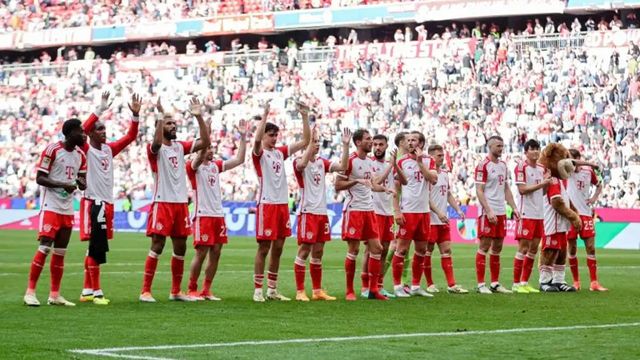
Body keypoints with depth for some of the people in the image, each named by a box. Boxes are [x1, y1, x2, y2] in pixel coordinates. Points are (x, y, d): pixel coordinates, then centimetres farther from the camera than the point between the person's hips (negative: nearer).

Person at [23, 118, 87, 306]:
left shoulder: (80, 155, 10)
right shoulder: (52, 150, -11)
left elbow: (82, 183, 17)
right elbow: (39, 178, -12)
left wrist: (81, 183, -8)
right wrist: (62, 184, -23)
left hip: (68, 208, 7)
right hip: (51, 205, -7)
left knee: (60, 251, 7)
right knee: (44, 247, -13)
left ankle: (54, 294, 11)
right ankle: (30, 292, -9)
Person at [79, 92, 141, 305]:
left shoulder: (109, 149, 14)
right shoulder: (85, 150, -6)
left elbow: (130, 137, 14)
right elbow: (81, 130, -25)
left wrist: (135, 115, 0)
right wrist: (100, 110, -30)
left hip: (107, 203, 8)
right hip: (92, 203, -8)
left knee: (96, 249, 11)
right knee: (97, 249, -10)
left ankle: (87, 291, 18)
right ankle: (96, 292, -8)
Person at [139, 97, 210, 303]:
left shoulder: (180, 146, 12)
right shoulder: (155, 148, -5)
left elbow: (205, 142, 3)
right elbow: (157, 141, -30)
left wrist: (199, 117, -6)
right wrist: (161, 116, -32)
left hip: (181, 203, 6)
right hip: (162, 203, -6)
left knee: (180, 248, 9)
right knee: (157, 246, -9)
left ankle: (176, 291, 18)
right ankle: (145, 291, -6)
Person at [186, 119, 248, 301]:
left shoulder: (216, 165, 15)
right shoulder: (193, 166, -4)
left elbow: (239, 160, 12)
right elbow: (200, 157, -26)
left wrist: (243, 137, 5)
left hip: (218, 215, 7)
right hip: (203, 215, -7)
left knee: (216, 253, 5)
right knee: (201, 253, -7)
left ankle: (206, 290, 12)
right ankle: (192, 290, 3)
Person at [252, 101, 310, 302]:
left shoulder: (280, 152, 14)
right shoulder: (259, 153, -3)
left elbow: (305, 141, 13)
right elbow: (257, 139, -27)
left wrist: (305, 117, 4)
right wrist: (265, 115, -29)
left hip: (283, 204, 6)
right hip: (267, 204, -6)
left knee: (278, 248, 9)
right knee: (264, 248, -5)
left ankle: (272, 289, 15)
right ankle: (258, 290, -1)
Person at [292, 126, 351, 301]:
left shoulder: (322, 162, 13)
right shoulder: (299, 162, -6)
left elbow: (342, 167, 2)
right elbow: (302, 164, -31)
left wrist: (345, 145, -4)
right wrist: (310, 143, -30)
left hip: (322, 212, 7)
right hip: (307, 212, -7)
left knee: (318, 252, 10)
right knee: (304, 250, -6)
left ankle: (317, 290, 15)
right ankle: (300, 291, -3)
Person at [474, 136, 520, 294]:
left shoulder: (503, 165, 15)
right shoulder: (483, 165, -8)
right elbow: (479, 191, -12)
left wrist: (514, 208, 10)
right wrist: (489, 211, -19)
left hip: (501, 212, 7)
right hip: (488, 213, -7)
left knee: (497, 248, 9)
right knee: (484, 247, -5)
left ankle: (495, 283, 14)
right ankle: (481, 284, -3)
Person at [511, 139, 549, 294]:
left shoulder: (542, 168, 14)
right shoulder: (521, 167, -8)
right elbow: (522, 189, -16)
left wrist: (547, 182, -1)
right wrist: (542, 183, -18)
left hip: (539, 214, 8)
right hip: (526, 214, -8)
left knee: (534, 249, 8)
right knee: (523, 248, -7)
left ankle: (524, 282, 15)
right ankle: (516, 284, -2)